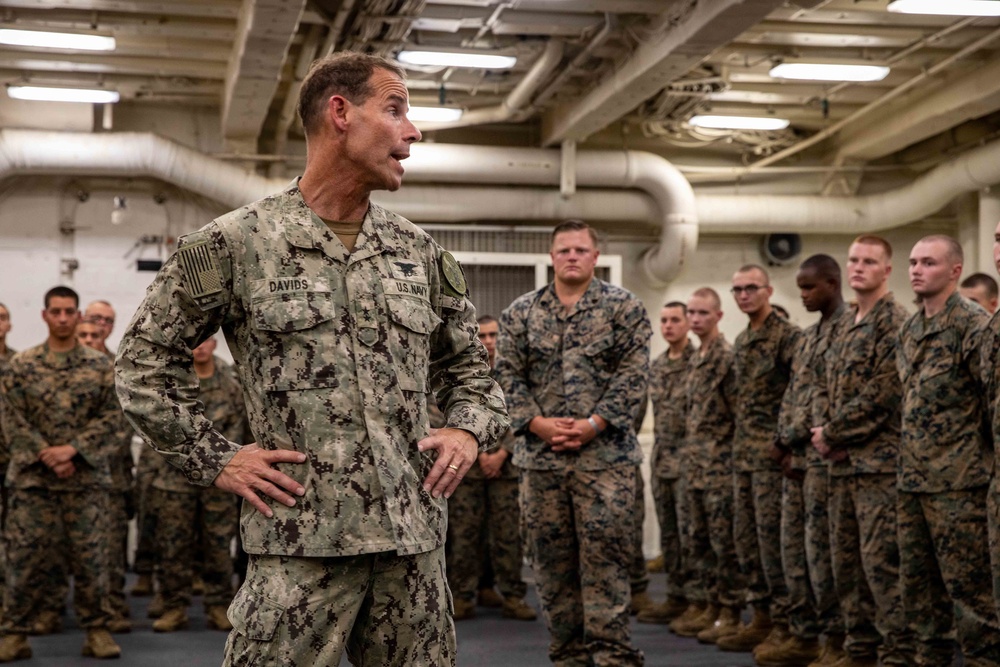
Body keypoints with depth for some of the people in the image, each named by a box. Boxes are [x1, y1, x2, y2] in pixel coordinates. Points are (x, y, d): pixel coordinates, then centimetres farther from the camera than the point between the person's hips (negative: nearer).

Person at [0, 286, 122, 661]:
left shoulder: (99, 366, 5)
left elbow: (109, 417, 0)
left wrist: (72, 449, -13)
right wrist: (47, 456, -12)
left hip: (87, 477, 0)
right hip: (33, 476, 0)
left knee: (90, 556, 3)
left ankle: (96, 630, 13)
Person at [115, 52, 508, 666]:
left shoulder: (419, 251, 10)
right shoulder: (236, 242, -2)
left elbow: (467, 362, 22)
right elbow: (146, 359, 4)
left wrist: (470, 431, 3)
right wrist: (214, 460, -2)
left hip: (415, 538, 5)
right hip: (300, 544, -4)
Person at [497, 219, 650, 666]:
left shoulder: (624, 308, 2)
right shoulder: (520, 313, 10)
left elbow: (632, 376, -5)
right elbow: (509, 376, 4)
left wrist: (593, 425, -14)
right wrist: (538, 424, -10)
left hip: (604, 456, -3)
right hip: (539, 456, 3)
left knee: (604, 558, -4)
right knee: (551, 560, 7)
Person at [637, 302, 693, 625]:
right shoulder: (656, 366, 14)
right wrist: (657, 452, 16)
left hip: (689, 459, -7)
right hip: (662, 459, 7)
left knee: (689, 533, -5)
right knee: (668, 534, 10)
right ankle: (675, 597, 17)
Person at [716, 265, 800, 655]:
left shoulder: (787, 336, -9)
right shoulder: (741, 341, 17)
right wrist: (738, 446, 18)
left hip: (772, 452, -8)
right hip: (743, 453, 8)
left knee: (773, 537, -7)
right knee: (746, 537, 10)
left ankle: (784, 623, 1)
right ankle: (761, 617, 18)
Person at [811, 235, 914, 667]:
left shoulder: (894, 322, -9)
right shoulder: (844, 326, 18)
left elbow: (882, 393, -17)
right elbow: (826, 387, 19)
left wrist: (832, 433, -10)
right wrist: (822, 430, 0)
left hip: (878, 461, -9)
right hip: (841, 462, 9)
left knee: (880, 560, -9)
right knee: (845, 558, 12)